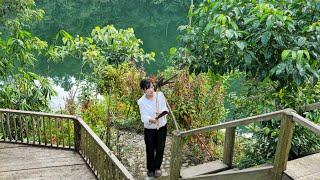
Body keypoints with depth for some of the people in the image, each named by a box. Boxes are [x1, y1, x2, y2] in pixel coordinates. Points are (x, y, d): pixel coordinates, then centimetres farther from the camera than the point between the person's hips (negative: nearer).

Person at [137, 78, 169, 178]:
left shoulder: (160, 95, -12)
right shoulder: (141, 102, -18)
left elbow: (165, 109, -8)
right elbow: (144, 117, -21)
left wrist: (162, 113, -31)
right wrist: (151, 119, -42)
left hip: (162, 127, 2)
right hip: (149, 129, -2)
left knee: (160, 149, 13)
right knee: (150, 150, 12)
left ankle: (157, 167, 39)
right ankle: (150, 168, 38)